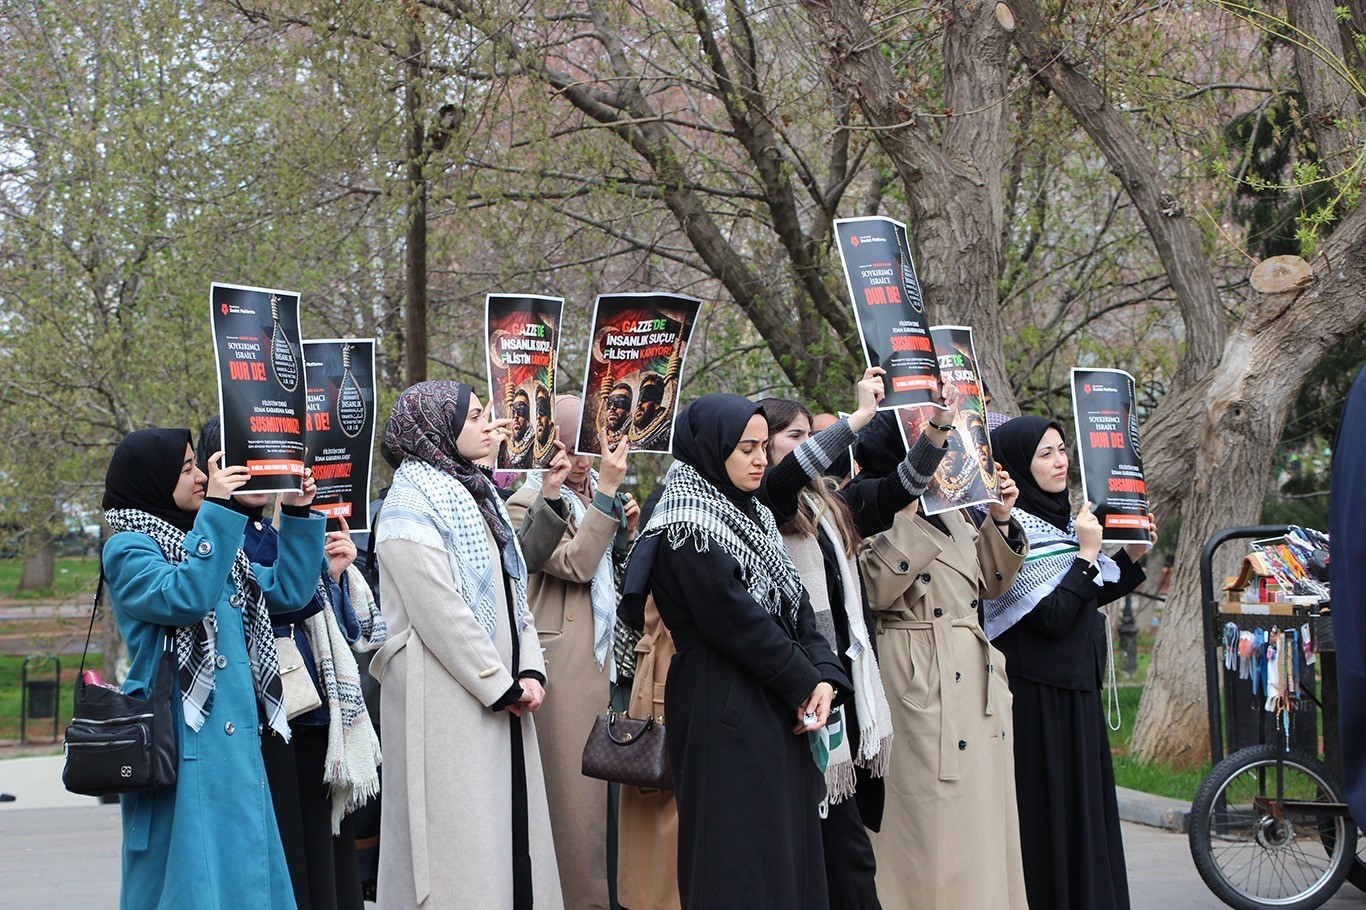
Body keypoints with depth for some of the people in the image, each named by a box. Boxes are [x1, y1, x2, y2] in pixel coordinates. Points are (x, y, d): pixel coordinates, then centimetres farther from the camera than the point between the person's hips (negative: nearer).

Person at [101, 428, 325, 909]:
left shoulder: (209, 540, 19)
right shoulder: (128, 549, -5)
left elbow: (286, 590, 19)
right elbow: (185, 598, -23)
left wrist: (298, 515, 10)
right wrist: (216, 509, -23)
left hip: (238, 739, 8)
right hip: (183, 745, -8)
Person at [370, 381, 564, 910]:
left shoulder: (477, 495, 17)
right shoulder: (413, 503, -9)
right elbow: (440, 609, -16)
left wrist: (530, 671, 1)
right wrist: (502, 686, -13)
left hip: (504, 696, 8)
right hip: (447, 699, -8)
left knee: (509, 821, 7)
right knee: (459, 827, -6)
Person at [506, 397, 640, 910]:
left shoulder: (597, 494, 18)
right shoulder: (528, 504, -6)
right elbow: (576, 564, -19)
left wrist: (625, 535, 7)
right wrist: (606, 494, -19)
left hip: (605, 657, 7)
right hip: (565, 667, -7)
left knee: (607, 785, 9)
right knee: (573, 789, -6)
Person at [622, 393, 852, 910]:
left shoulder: (754, 516, 17)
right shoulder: (686, 527, -11)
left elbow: (794, 604, 11)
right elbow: (735, 619, -16)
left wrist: (825, 675, -5)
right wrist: (805, 681, -8)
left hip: (782, 710, 9)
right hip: (725, 711, -9)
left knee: (791, 847, 9)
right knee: (739, 866, -7)